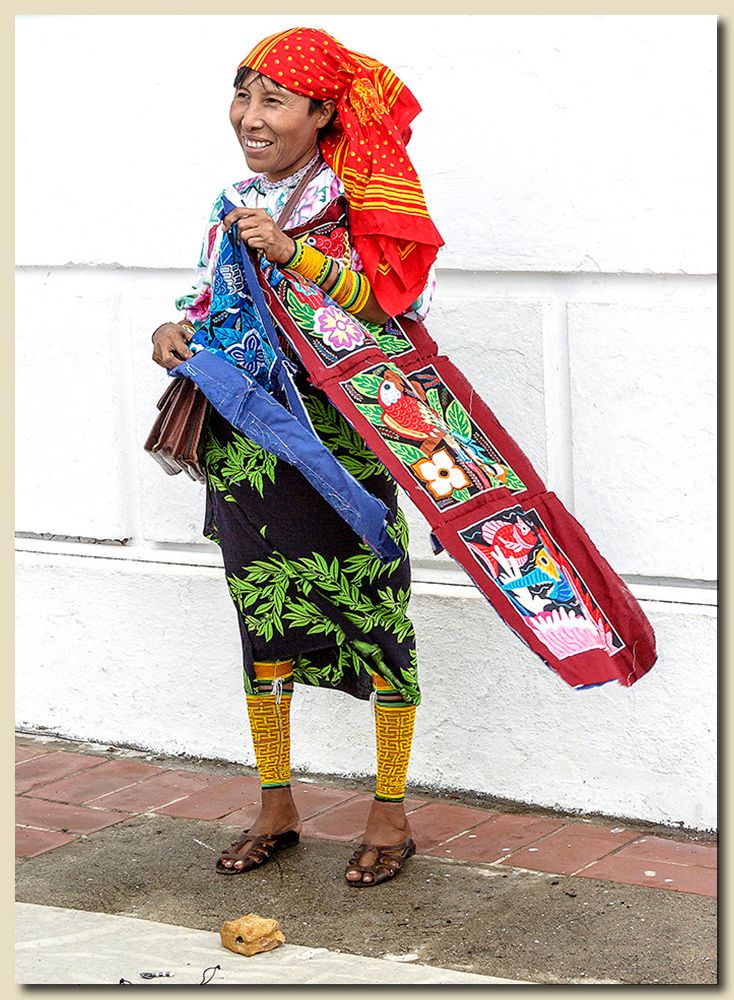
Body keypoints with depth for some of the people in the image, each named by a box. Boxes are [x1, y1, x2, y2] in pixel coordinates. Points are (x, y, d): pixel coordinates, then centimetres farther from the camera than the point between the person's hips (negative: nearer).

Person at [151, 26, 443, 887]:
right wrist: (180, 332, -2)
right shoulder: (233, 203, 11)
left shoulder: (361, 194, -6)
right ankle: (276, 810, 24)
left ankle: (390, 816, 12)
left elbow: (394, 304, -15)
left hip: (347, 438, -5)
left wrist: (292, 251, -21)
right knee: (261, 616, 11)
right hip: (246, 445, 6)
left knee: (375, 613, -1)